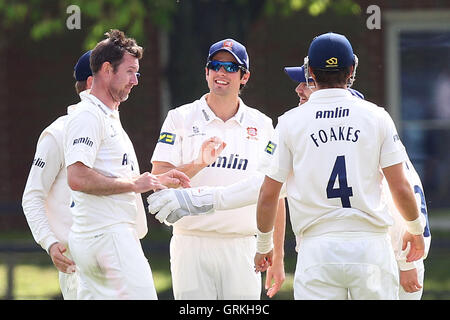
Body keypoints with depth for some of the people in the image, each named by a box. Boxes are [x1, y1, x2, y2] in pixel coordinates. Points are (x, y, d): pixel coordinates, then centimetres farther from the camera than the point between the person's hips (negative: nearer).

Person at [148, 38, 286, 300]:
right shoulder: (181, 119, 6)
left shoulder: (262, 125, 10)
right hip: (191, 246, -1)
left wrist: (277, 258, 7)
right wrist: (198, 164, -21)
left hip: (242, 246, 1)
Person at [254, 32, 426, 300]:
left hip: (318, 245, 0)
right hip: (371, 244, 0)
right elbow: (401, 188, 3)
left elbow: (268, 195, 5)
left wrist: (264, 244, 21)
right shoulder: (376, 117, 4)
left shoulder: (291, 122, 4)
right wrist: (416, 229, 21)